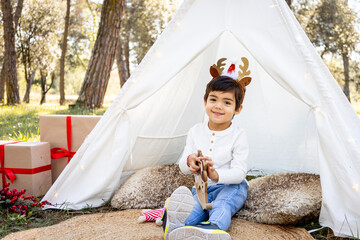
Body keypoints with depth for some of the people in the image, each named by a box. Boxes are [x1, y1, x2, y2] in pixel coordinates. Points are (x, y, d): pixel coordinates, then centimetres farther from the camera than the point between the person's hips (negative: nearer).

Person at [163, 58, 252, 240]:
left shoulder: (238, 135, -7)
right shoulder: (196, 132, 4)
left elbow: (239, 172, -16)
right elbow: (182, 167, 2)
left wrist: (217, 175, -38)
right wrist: (189, 162, -26)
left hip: (230, 186, -3)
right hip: (203, 187, 3)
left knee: (222, 206, -37)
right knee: (193, 206, -32)